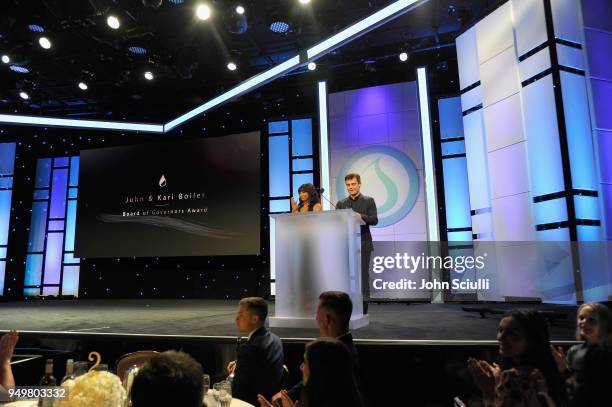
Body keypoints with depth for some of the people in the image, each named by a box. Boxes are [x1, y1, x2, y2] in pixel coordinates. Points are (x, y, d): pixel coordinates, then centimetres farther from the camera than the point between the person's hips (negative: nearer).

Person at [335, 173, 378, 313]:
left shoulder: (368, 201, 6)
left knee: (363, 275, -2)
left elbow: (374, 220, -5)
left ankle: (363, 306, 4)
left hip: (363, 244, -3)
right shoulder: (341, 203, 15)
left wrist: (361, 217, -22)